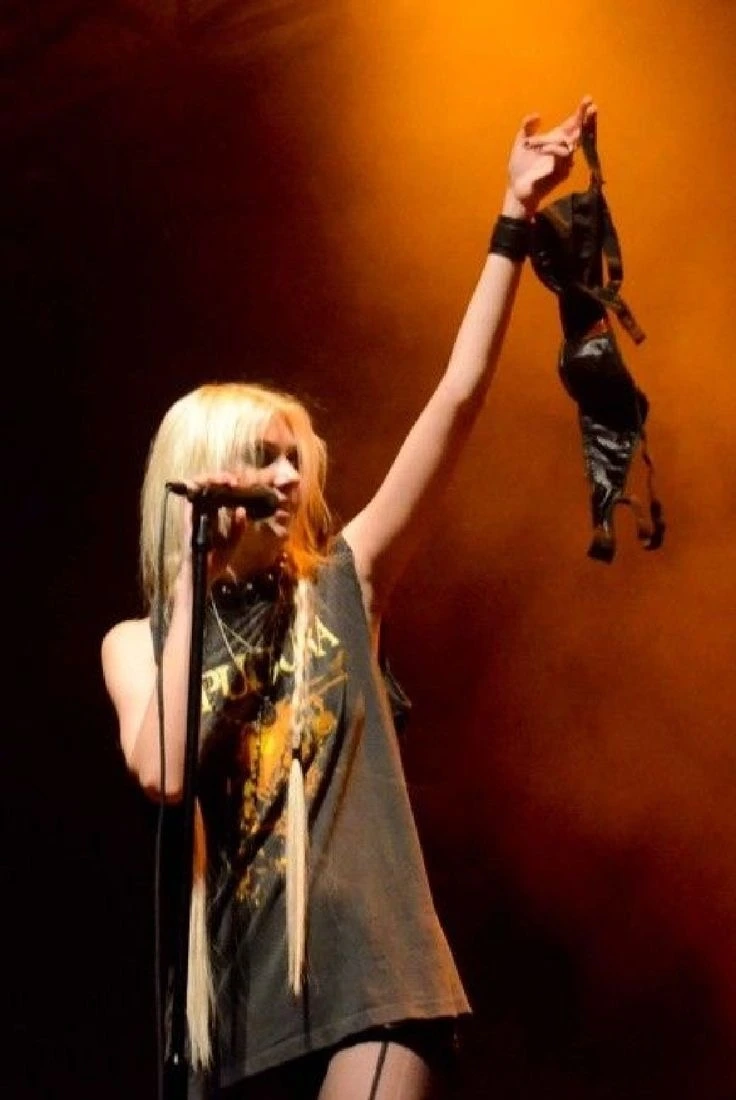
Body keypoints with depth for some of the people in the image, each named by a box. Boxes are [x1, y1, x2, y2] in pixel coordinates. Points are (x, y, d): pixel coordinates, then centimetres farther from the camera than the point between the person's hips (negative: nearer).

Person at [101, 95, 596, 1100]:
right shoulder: (137, 642, 10)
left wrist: (515, 218, -1)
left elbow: (458, 400, 2)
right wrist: (192, 589, -6)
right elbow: (163, 775, -12)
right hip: (237, 997, 2)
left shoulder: (342, 584, 8)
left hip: (371, 977, -2)